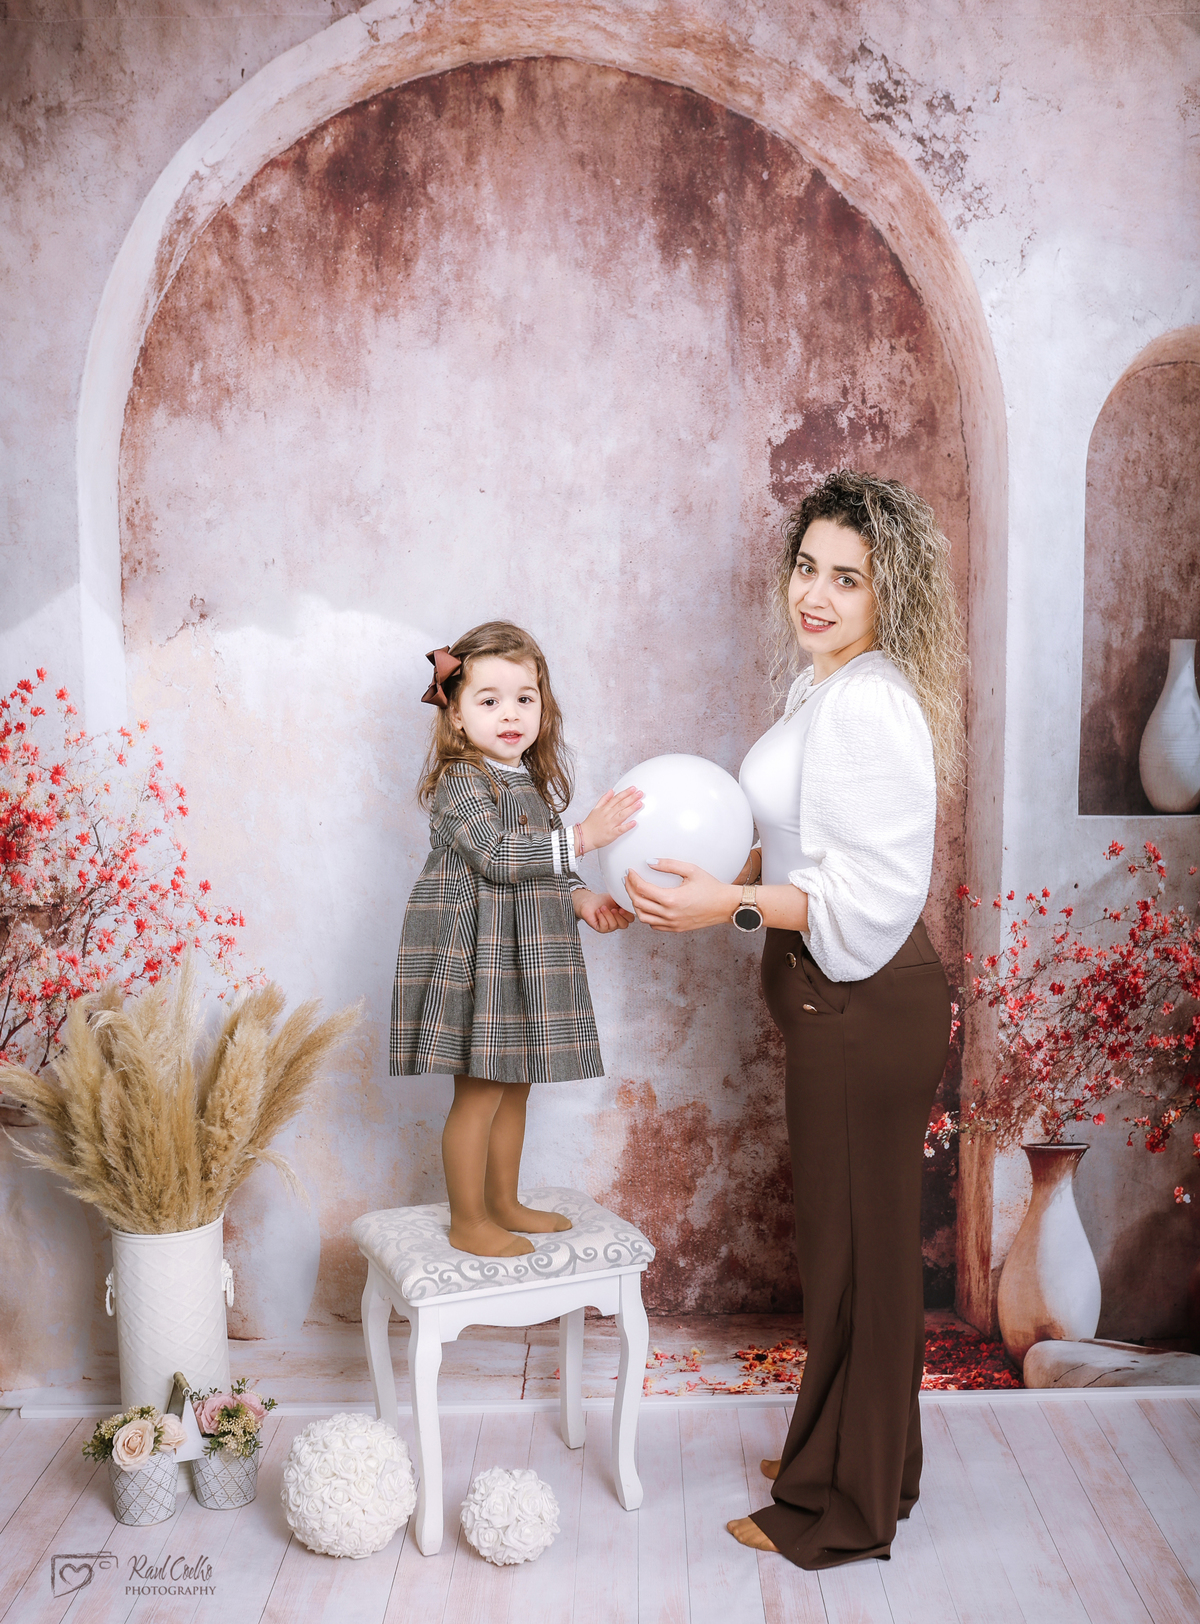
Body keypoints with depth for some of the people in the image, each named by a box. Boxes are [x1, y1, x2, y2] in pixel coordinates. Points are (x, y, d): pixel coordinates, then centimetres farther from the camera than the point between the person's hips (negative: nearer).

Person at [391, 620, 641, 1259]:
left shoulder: (534, 780, 12)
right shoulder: (458, 781, -14)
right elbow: (495, 856, -26)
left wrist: (580, 898, 3)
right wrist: (582, 837, -28)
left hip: (520, 956, 8)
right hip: (472, 954, -8)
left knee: (514, 1086, 17)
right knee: (480, 1092, -1)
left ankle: (503, 1204, 32)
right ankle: (468, 1223, 14)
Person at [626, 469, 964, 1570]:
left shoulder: (872, 704, -21)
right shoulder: (826, 687, 11)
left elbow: (875, 890, -25)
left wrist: (730, 905, -26)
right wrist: (697, 882, 12)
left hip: (865, 1009, -10)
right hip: (834, 998, 10)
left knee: (856, 1248, 5)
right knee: (852, 1240, 21)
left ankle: (845, 1511, 25)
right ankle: (863, 1458, 41)